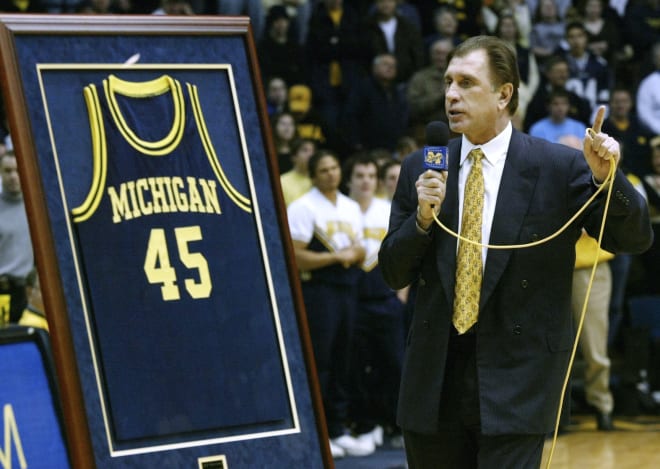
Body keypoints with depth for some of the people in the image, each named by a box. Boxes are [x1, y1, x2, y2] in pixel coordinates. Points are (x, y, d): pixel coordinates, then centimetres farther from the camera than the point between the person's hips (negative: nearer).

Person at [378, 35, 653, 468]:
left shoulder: (560, 167, -2)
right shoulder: (421, 170, 6)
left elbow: (635, 238, -4)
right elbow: (394, 274, 8)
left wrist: (604, 176, -21)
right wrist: (423, 219, -11)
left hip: (516, 378, -4)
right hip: (436, 378, 4)